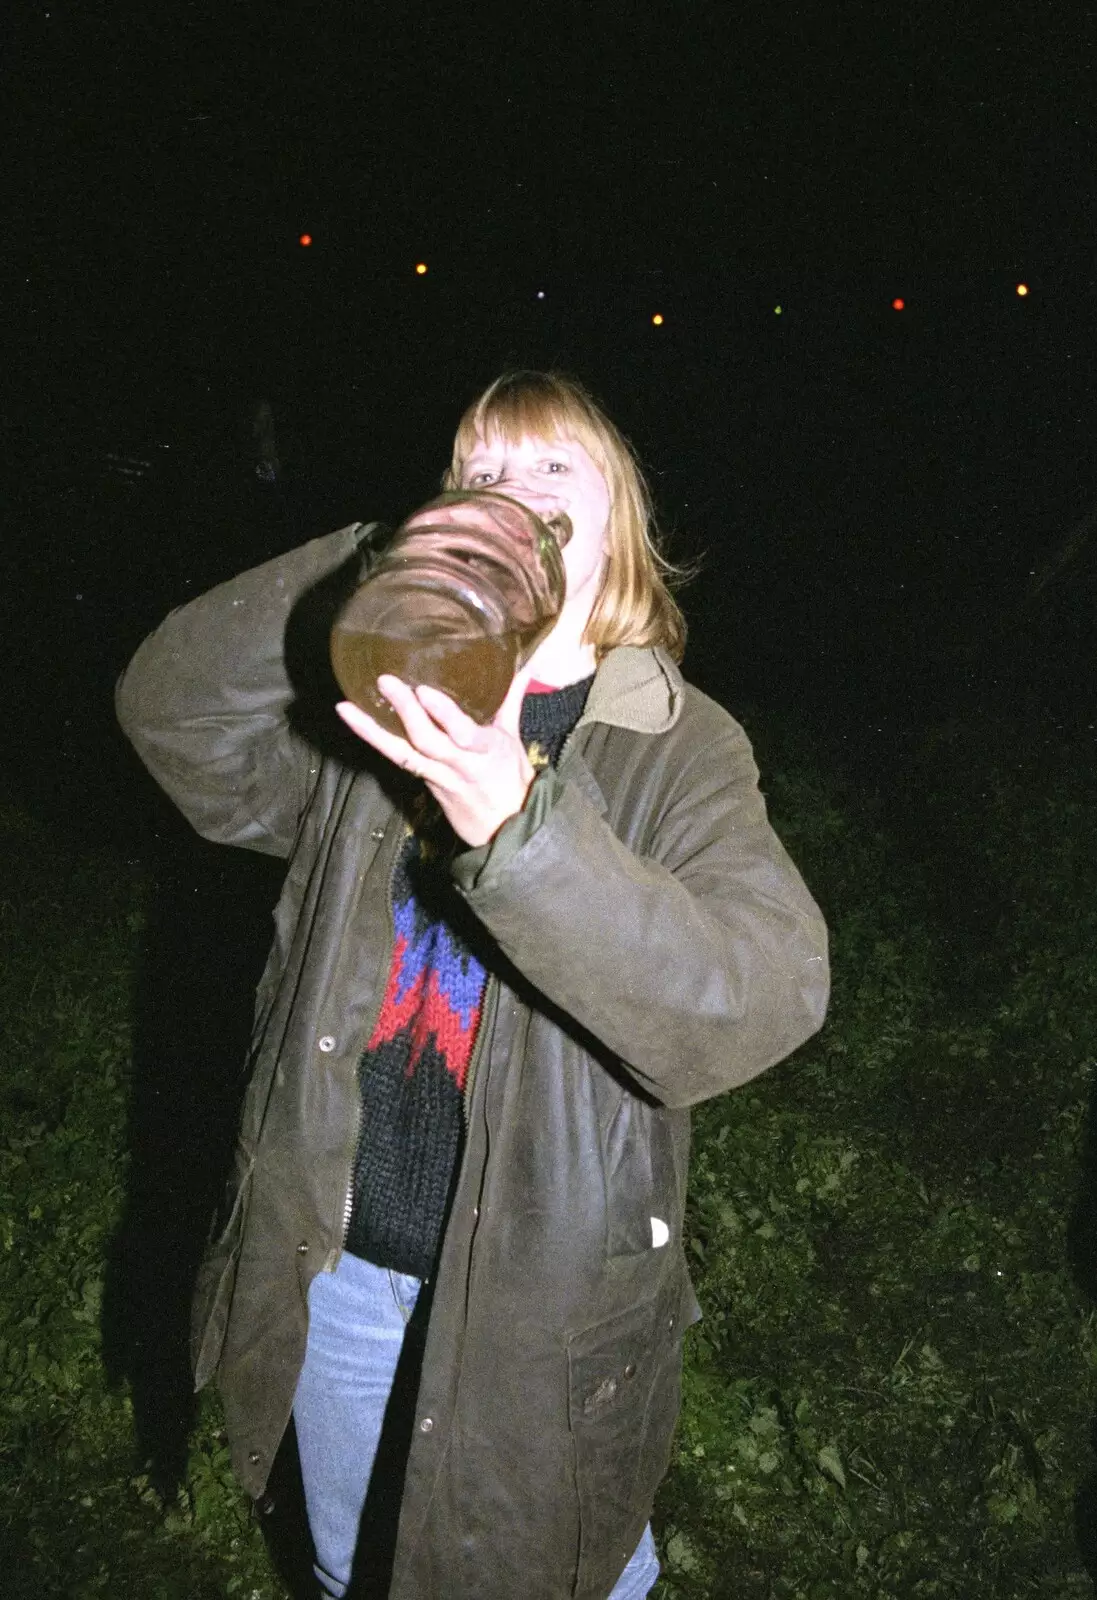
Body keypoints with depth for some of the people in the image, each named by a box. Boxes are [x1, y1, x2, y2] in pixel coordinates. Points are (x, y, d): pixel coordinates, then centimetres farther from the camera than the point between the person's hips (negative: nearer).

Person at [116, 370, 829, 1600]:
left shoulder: (682, 750, -14)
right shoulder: (386, 697, -3)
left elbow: (765, 1000, -30)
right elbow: (169, 711, -15)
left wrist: (521, 827, -45)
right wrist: (369, 573, -28)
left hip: (547, 1280, -2)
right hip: (340, 1248, 3)